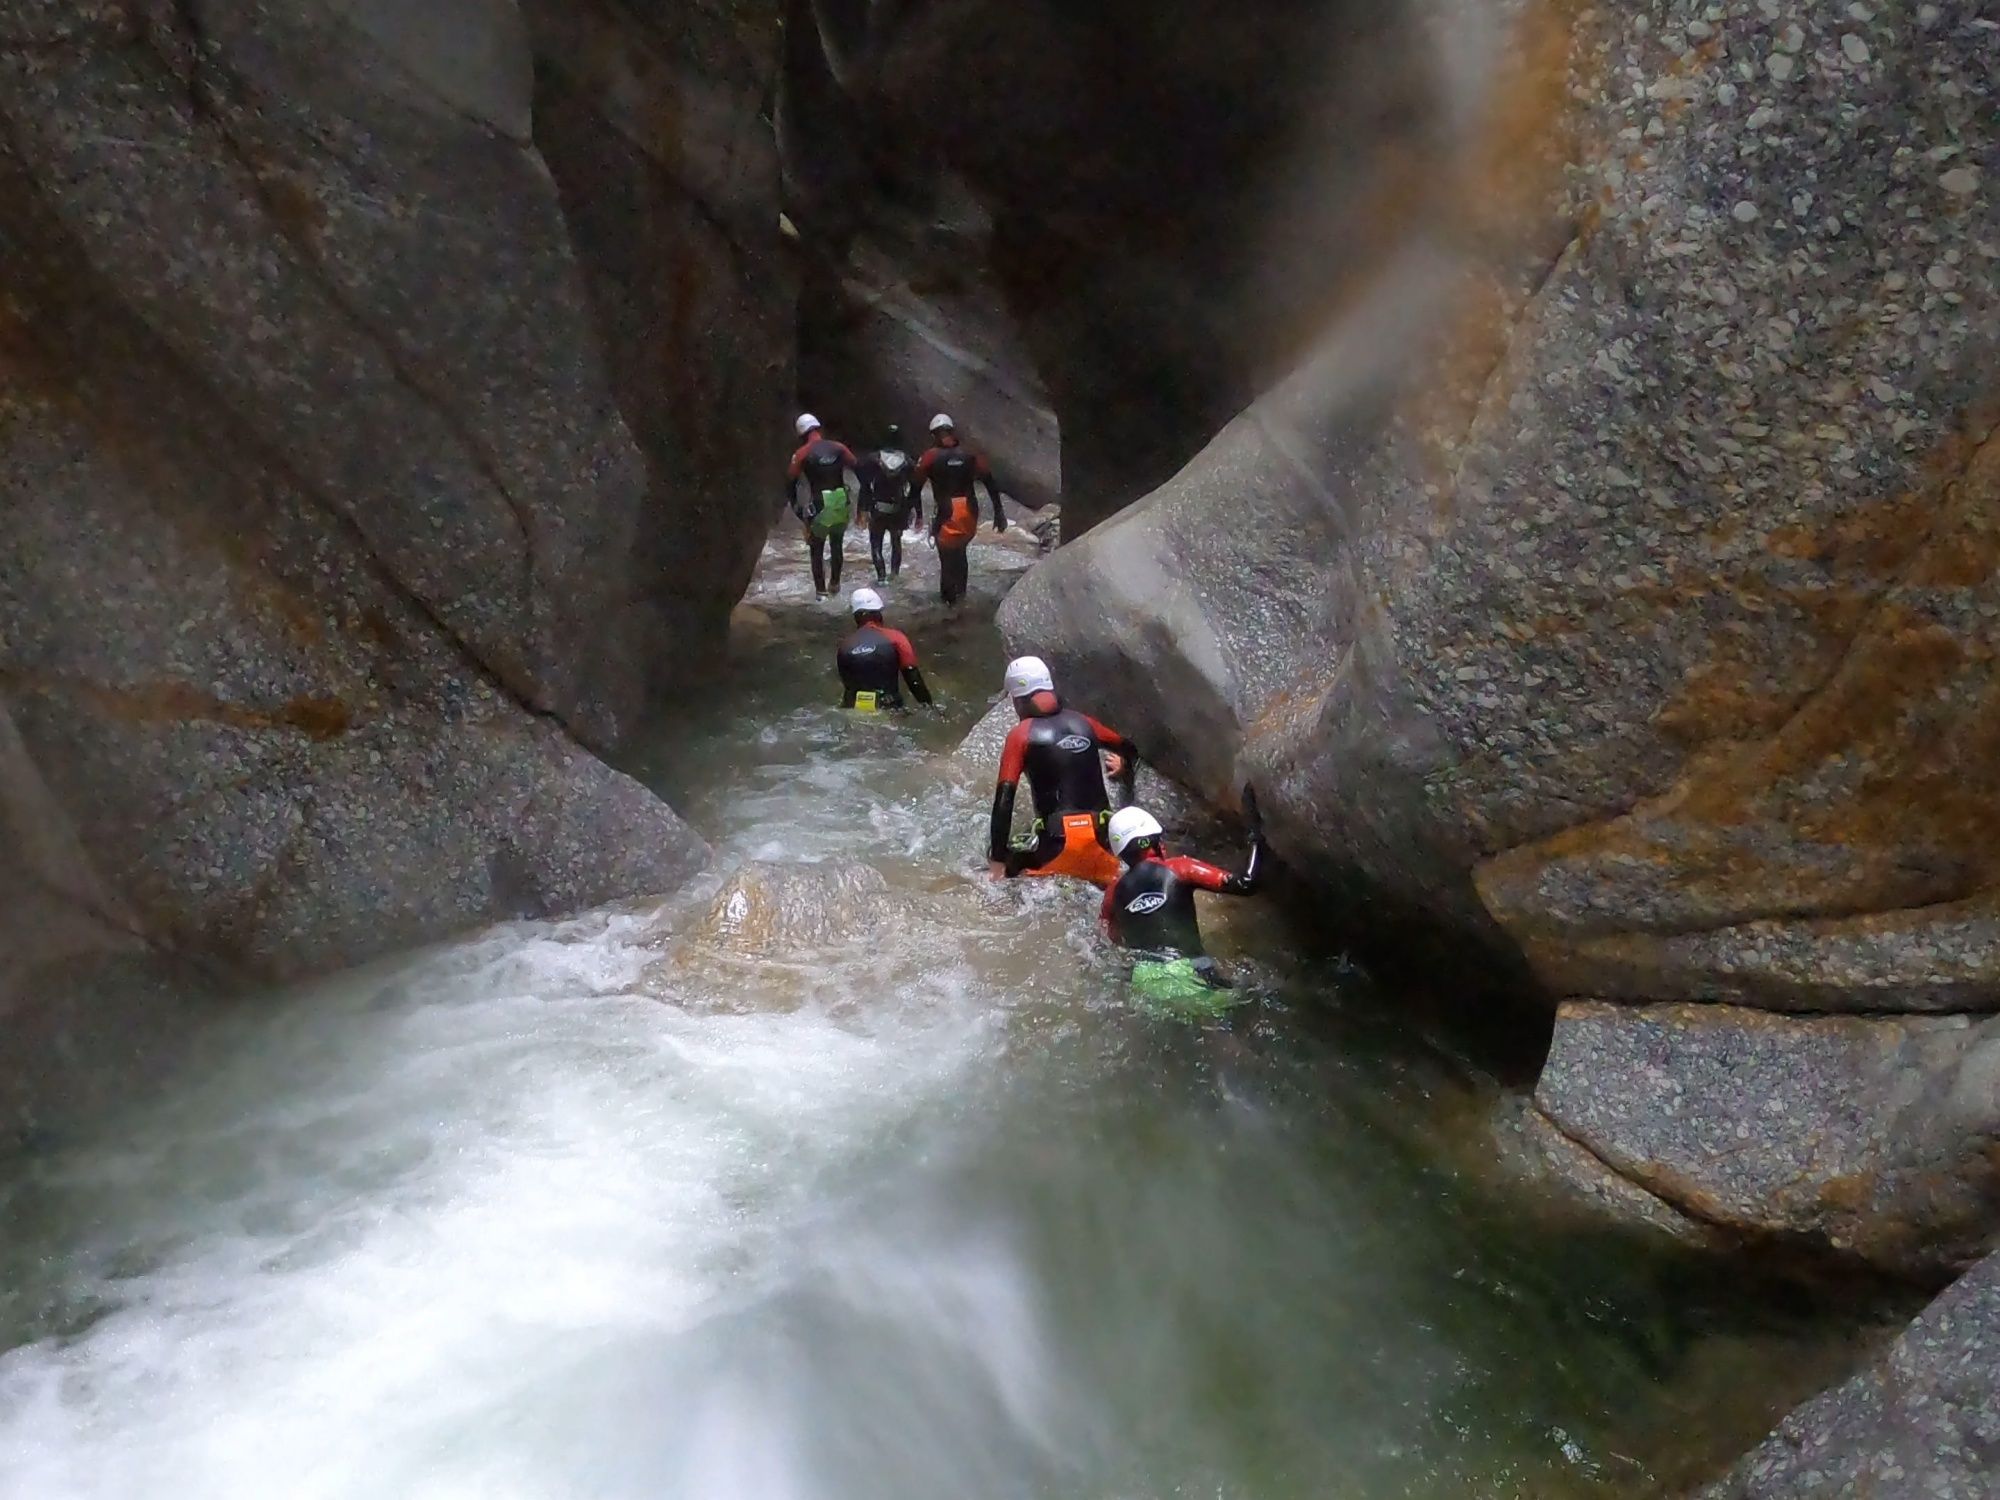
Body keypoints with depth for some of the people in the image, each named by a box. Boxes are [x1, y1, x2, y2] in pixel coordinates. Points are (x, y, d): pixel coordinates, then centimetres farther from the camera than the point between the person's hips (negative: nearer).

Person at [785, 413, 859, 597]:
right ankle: (835, 583, 31)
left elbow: (790, 481, -6)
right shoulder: (838, 448, 2)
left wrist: (795, 506, 3)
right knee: (837, 545, 24)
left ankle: (821, 590, 11)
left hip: (819, 505, -3)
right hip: (842, 503, 3)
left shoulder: (802, 453, -5)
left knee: (816, 549, 12)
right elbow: (858, 469, -2)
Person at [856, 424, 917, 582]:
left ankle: (881, 575, -4)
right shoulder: (908, 461, -3)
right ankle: (895, 571, 25)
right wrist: (919, 514, 5)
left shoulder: (873, 459, -6)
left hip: (878, 510, -2)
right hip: (900, 510, 2)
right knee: (896, 541, 23)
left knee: (876, 543, 9)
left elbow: (865, 486, -8)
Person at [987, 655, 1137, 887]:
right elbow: (1129, 751, 27)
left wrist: (997, 859, -4)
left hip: (1058, 845, -4)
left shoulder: (1021, 735, 0)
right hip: (1101, 842, 4)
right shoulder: (1083, 723, 13)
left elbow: (1004, 797, -6)